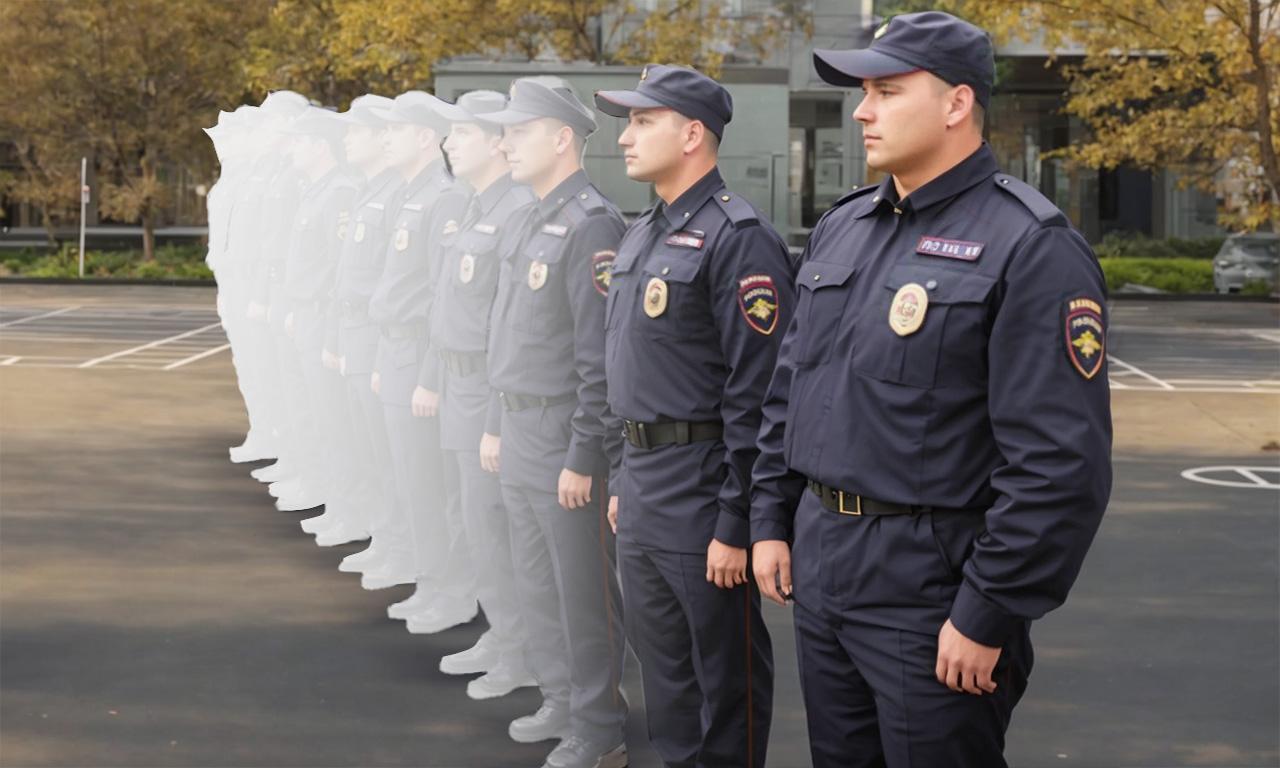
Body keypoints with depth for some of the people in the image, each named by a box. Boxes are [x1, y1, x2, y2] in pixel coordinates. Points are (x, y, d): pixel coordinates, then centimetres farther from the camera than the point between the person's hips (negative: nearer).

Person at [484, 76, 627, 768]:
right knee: (536, 584, 18)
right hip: (520, 433, 9)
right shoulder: (536, 220, 13)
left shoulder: (591, 223, -16)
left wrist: (583, 456, -20)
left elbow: (601, 355, -20)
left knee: (583, 591, 0)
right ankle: (560, 702, 32)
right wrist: (498, 425, 18)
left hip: (564, 437, -9)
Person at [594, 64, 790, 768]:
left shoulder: (738, 238, -16)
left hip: (702, 487, -9)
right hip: (642, 485, 9)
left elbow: (757, 395, -19)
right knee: (661, 666, 18)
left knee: (725, 677, 3)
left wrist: (735, 523, -20)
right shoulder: (642, 234, 13)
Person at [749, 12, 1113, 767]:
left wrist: (989, 617, -19)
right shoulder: (841, 227, 10)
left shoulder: (1032, 247, -15)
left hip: (931, 590, -7)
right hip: (818, 570, 7)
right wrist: (771, 519, 13)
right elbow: (790, 387, 19)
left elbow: (1062, 464, -19)